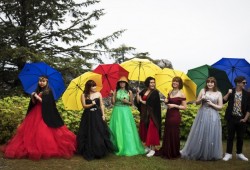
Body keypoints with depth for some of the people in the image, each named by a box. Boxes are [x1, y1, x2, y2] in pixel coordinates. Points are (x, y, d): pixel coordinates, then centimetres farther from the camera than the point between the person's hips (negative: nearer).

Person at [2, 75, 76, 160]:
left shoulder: (48, 91, -6)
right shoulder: (37, 91, 13)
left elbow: (46, 103, -16)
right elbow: (34, 103, 12)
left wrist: (37, 97, -13)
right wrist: (33, 97, -6)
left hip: (45, 114, -7)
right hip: (35, 113, 7)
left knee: (44, 133, -12)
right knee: (33, 131, 5)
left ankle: (45, 149, -5)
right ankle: (34, 148, 12)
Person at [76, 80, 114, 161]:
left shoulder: (98, 94, 2)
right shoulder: (84, 95, -3)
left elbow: (101, 105, 4)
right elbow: (84, 106, -4)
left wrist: (103, 115, -2)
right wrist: (91, 104, -20)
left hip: (97, 115, 1)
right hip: (88, 116, -1)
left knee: (99, 133, 0)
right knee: (89, 134, 3)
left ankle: (99, 152, 13)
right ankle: (89, 153, 13)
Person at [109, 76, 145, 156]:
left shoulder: (129, 92, 3)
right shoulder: (116, 91, 3)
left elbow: (131, 103, 8)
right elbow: (113, 102, -1)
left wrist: (127, 102, -12)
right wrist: (113, 95, -14)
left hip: (126, 111, 0)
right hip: (117, 111, 1)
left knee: (127, 129, -3)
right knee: (117, 129, 2)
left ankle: (128, 147, 6)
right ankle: (118, 147, 12)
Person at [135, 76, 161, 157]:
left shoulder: (155, 92, -8)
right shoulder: (143, 91, 9)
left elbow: (151, 103, -19)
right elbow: (138, 102, 4)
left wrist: (142, 101, -5)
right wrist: (137, 94, -13)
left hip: (152, 115, -6)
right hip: (144, 114, 6)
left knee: (152, 132, -4)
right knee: (145, 131, 12)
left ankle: (153, 149, 2)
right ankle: (147, 147, 25)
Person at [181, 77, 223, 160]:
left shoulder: (218, 93, 2)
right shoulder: (203, 91, 5)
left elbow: (220, 107, 2)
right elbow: (197, 103, 8)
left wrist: (211, 104, -11)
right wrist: (201, 99, -11)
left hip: (213, 117, -1)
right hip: (202, 115, 1)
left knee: (211, 135, 2)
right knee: (199, 134, 3)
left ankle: (210, 154, 16)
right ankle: (197, 153, 14)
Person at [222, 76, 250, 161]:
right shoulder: (231, 92, 1)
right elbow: (223, 101, -7)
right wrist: (228, 93, -17)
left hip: (241, 119, 1)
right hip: (231, 118, -1)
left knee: (240, 137, 9)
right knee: (230, 136, 4)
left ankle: (239, 154, 23)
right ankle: (228, 154, 11)